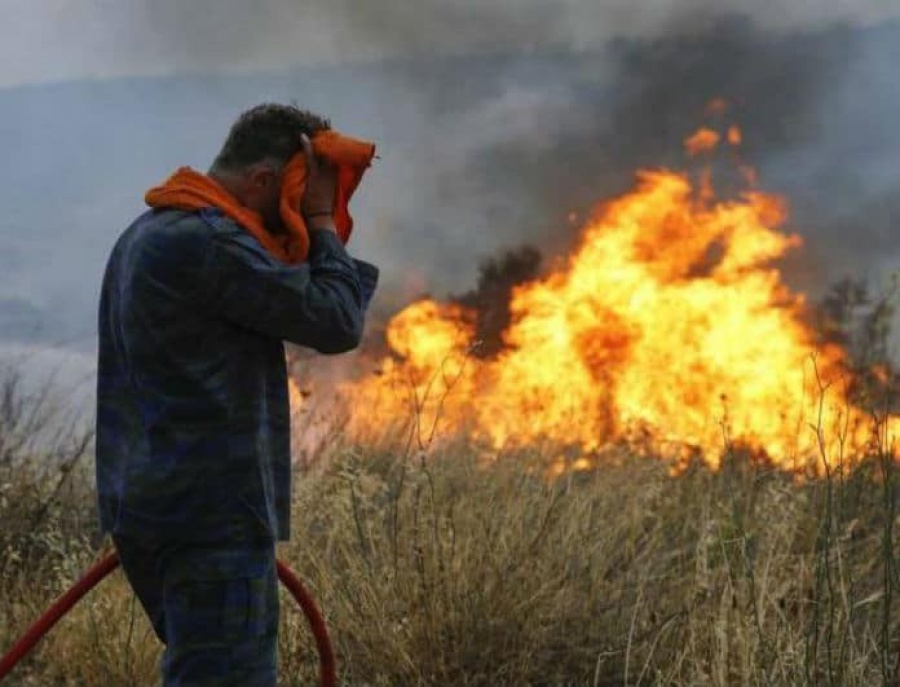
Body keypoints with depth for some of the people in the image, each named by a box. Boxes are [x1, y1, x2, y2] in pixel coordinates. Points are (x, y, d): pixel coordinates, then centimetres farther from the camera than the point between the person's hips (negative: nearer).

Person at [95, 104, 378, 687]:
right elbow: (338, 323, -14)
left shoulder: (148, 233, 16)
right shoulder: (208, 243, -17)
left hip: (153, 505, 11)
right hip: (214, 515, -11)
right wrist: (321, 220, -5)